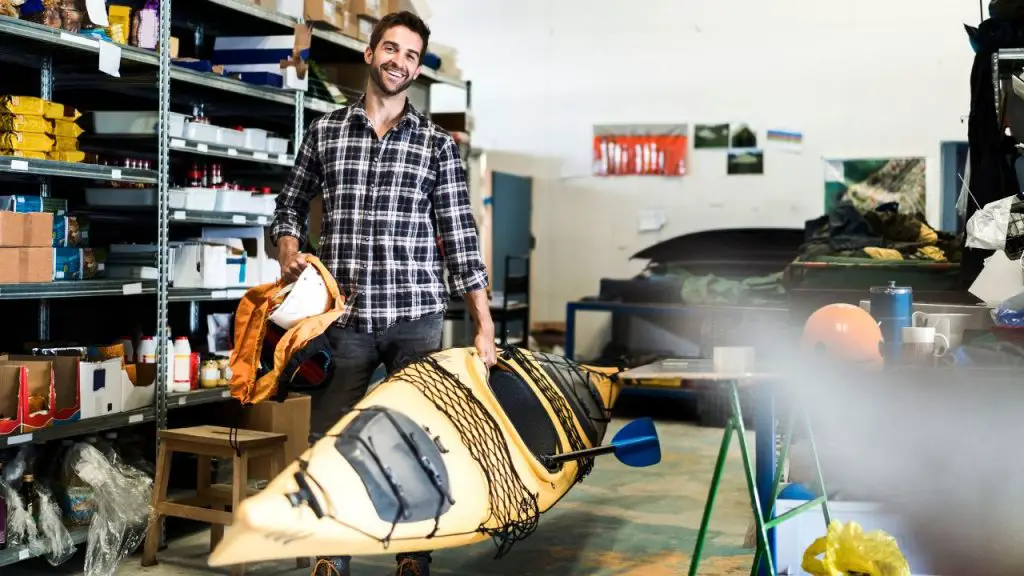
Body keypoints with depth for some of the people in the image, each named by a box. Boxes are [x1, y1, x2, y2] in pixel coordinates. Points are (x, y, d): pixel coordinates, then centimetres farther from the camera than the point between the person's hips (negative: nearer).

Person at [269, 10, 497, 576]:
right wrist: (289, 251, -3)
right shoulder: (325, 131, 9)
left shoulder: (436, 143, 5)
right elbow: (290, 207, 19)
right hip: (343, 317, 1)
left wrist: (484, 326, -2)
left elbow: (459, 238, 2)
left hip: (416, 317, -1)